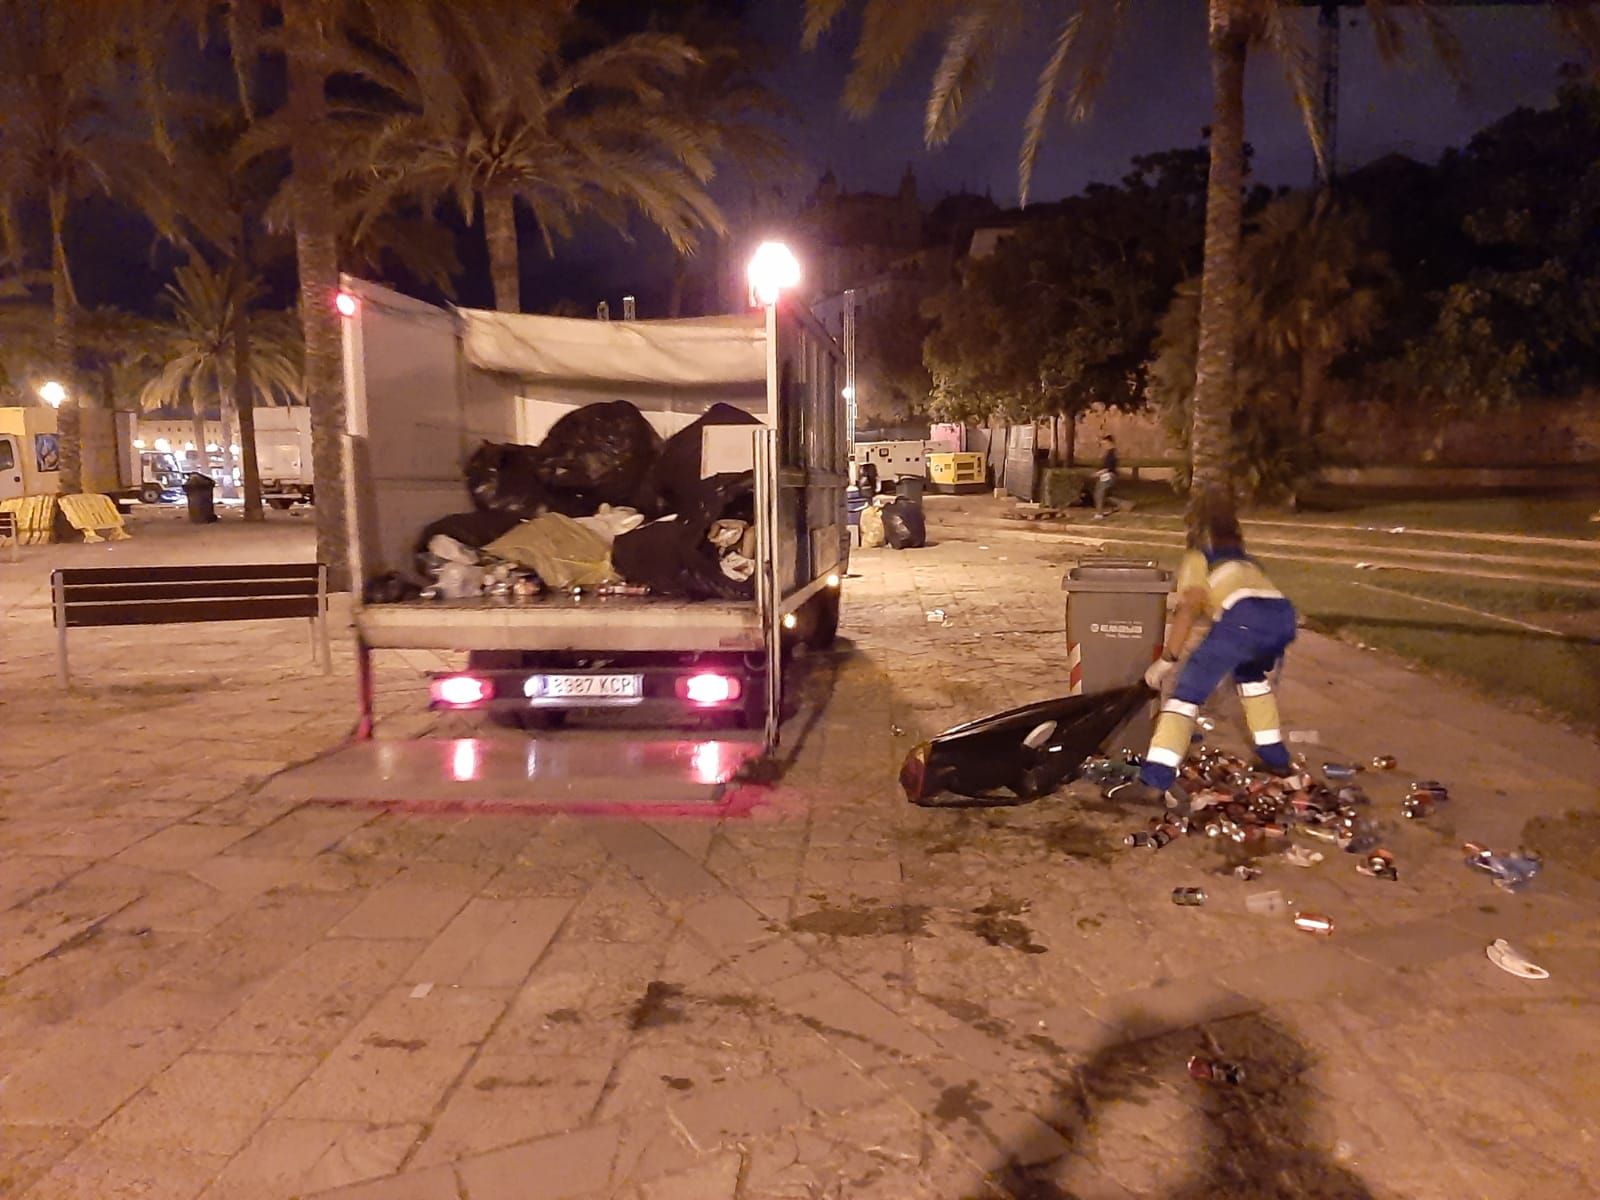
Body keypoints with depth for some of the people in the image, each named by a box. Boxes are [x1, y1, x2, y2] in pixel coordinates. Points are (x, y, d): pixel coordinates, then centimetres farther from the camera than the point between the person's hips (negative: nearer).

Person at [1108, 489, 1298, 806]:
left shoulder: (1198, 555, 24)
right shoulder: (1242, 555, 41)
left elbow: (1190, 608, 7)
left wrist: (1166, 660, 4)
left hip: (1244, 616, -6)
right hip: (1283, 615, 6)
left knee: (1188, 690, -5)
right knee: (1251, 674, 36)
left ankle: (1154, 780, -17)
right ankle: (1275, 756, 38)